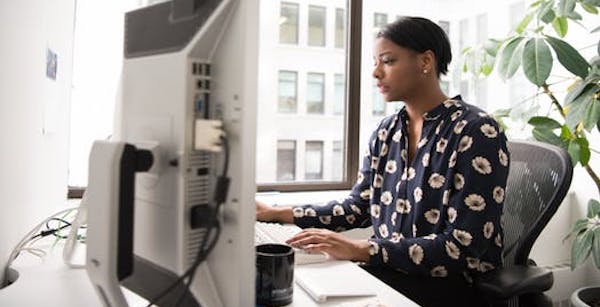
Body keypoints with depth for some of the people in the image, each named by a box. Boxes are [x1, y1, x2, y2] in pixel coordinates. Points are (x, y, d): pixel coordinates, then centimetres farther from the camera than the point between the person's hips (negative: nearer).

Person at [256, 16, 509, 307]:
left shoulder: (476, 132, -16)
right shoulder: (386, 131, 6)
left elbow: (463, 246, -20)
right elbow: (358, 207, 9)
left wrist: (362, 249, -29)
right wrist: (278, 214, 0)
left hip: (451, 283, -5)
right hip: (390, 271, 6)